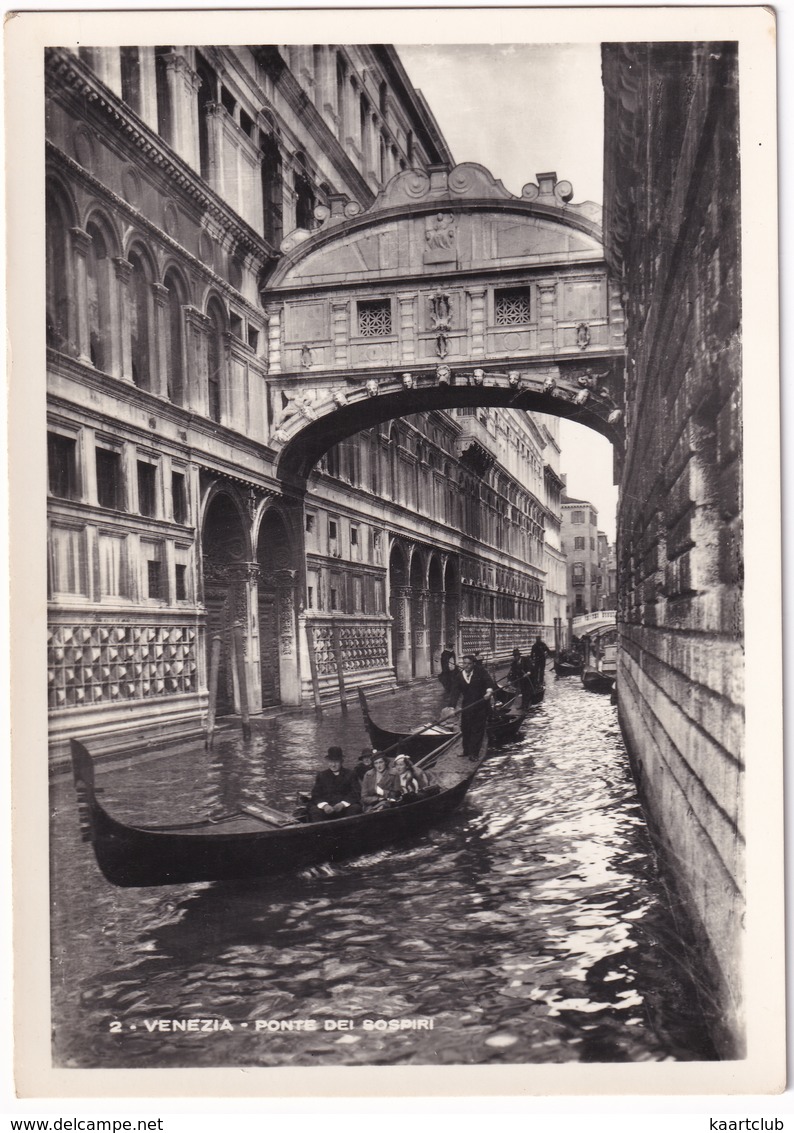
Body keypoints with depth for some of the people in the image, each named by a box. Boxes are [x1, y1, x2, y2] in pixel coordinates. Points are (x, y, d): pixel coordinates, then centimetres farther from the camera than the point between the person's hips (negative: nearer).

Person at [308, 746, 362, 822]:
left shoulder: (351, 774, 11)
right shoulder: (322, 775, 16)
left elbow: (356, 794, -1)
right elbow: (315, 795, 5)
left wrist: (343, 804, -19)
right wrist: (324, 805, -17)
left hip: (345, 807, -1)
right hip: (326, 808, 1)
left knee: (355, 808, -31)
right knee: (314, 810, -29)